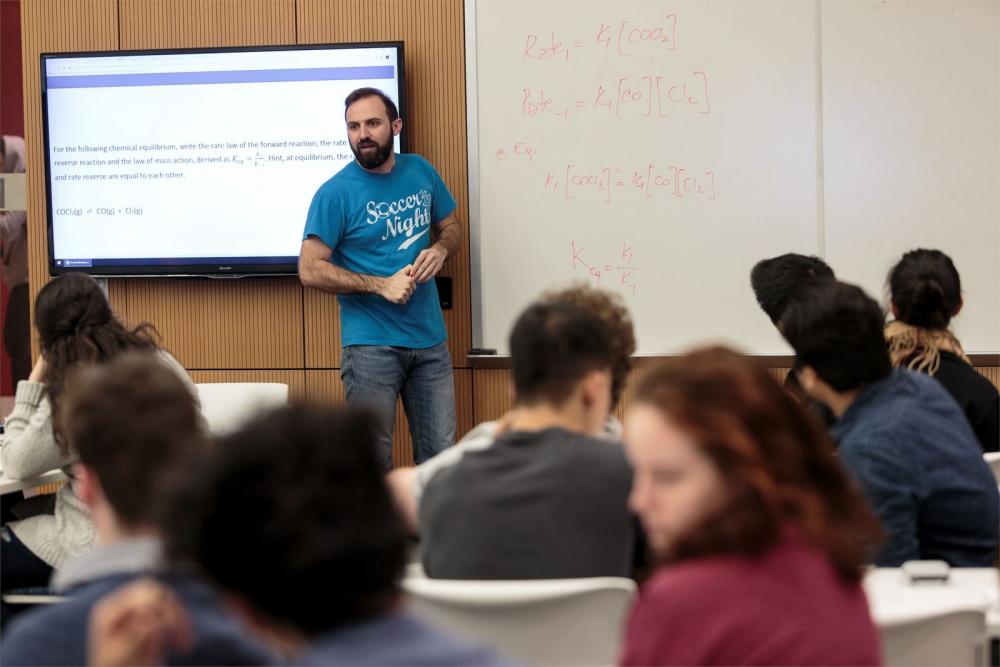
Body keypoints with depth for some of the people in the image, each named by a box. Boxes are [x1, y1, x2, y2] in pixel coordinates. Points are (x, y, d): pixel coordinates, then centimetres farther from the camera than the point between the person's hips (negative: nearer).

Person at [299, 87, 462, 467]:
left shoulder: (421, 172, 6)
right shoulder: (336, 193, -10)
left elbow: (451, 228, 20)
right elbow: (310, 270, -12)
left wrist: (440, 249, -4)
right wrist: (381, 285, -19)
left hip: (430, 339, 5)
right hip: (371, 346, -4)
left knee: (440, 457, 9)